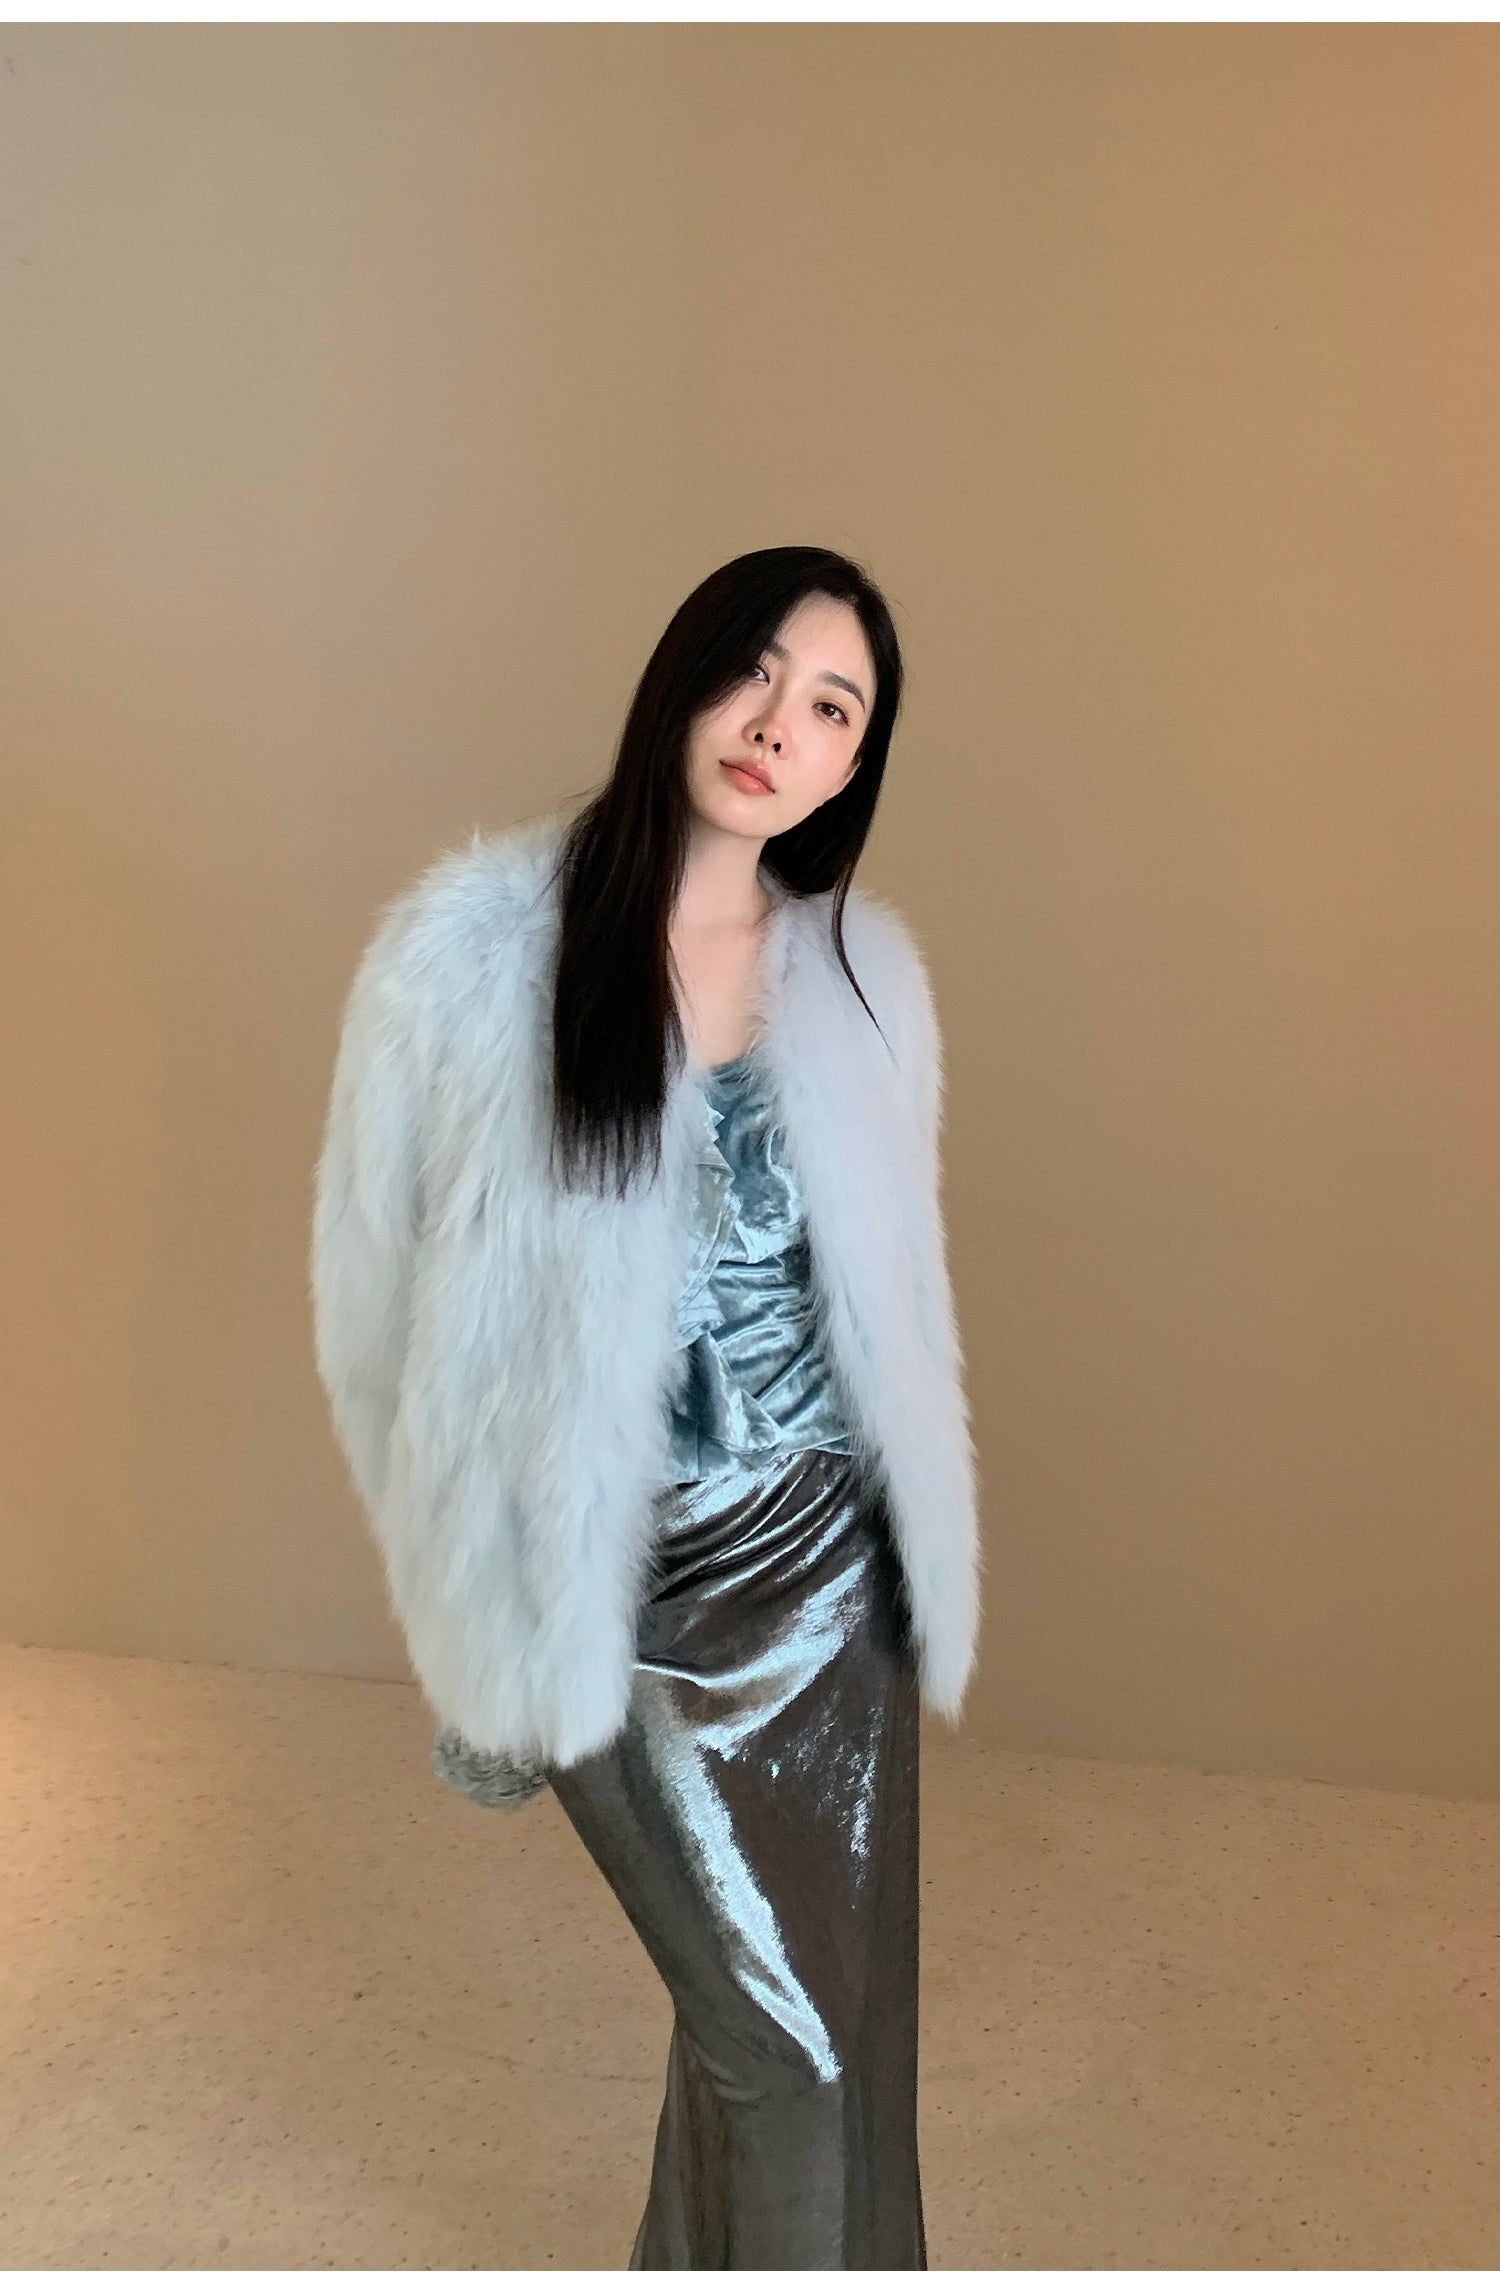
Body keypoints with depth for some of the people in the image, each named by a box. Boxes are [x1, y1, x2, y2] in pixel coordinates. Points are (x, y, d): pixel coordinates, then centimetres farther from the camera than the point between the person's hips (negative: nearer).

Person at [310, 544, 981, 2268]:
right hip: (625, 1590, -4)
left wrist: (917, 1549, 16)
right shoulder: (475, 950, -14)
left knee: (850, 1999, 17)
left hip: (831, 1554, 4)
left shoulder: (861, 967, -1)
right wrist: (476, 1587, 0)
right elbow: (381, 1292, -6)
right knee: (775, 2029, 8)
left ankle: (707, 2267, 47)